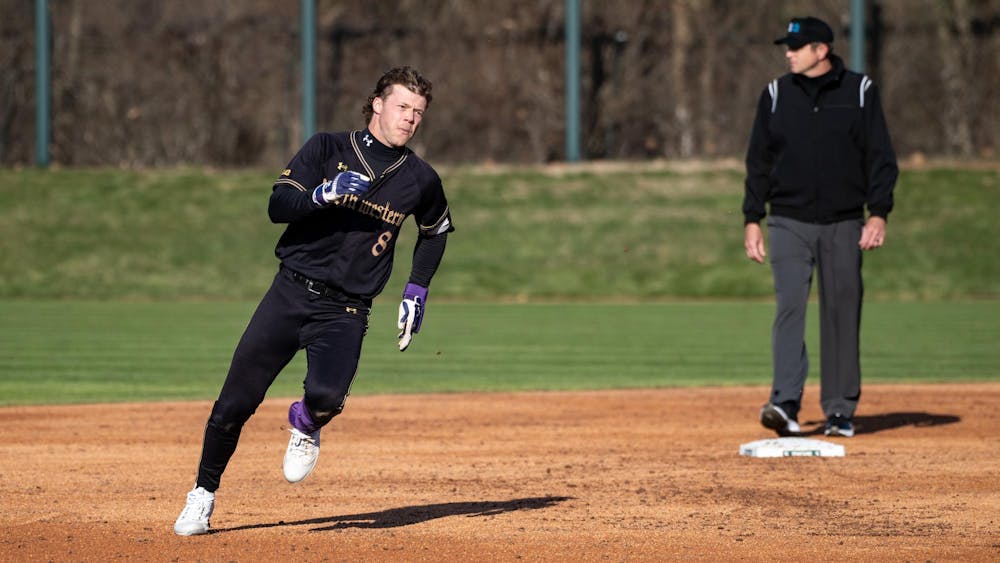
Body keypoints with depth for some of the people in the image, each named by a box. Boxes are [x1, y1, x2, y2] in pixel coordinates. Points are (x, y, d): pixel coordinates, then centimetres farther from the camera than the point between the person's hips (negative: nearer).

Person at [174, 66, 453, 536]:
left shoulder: (420, 180, 4)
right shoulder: (328, 149, 0)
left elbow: (435, 231, 24)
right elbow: (277, 206, -8)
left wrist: (417, 290, 14)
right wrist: (324, 193, -26)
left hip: (344, 312, 0)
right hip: (291, 293, 0)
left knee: (326, 395, -28)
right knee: (236, 400, -3)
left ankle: (304, 425, 9)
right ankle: (203, 494, 17)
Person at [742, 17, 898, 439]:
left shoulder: (860, 92, 2)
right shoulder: (775, 95, 7)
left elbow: (880, 158, 1)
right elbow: (758, 161, 10)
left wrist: (878, 213, -9)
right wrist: (752, 219, 4)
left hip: (843, 225, 0)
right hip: (790, 222, 0)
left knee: (842, 315, 3)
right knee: (789, 307, -14)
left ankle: (839, 411, 12)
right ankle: (785, 404, -22)